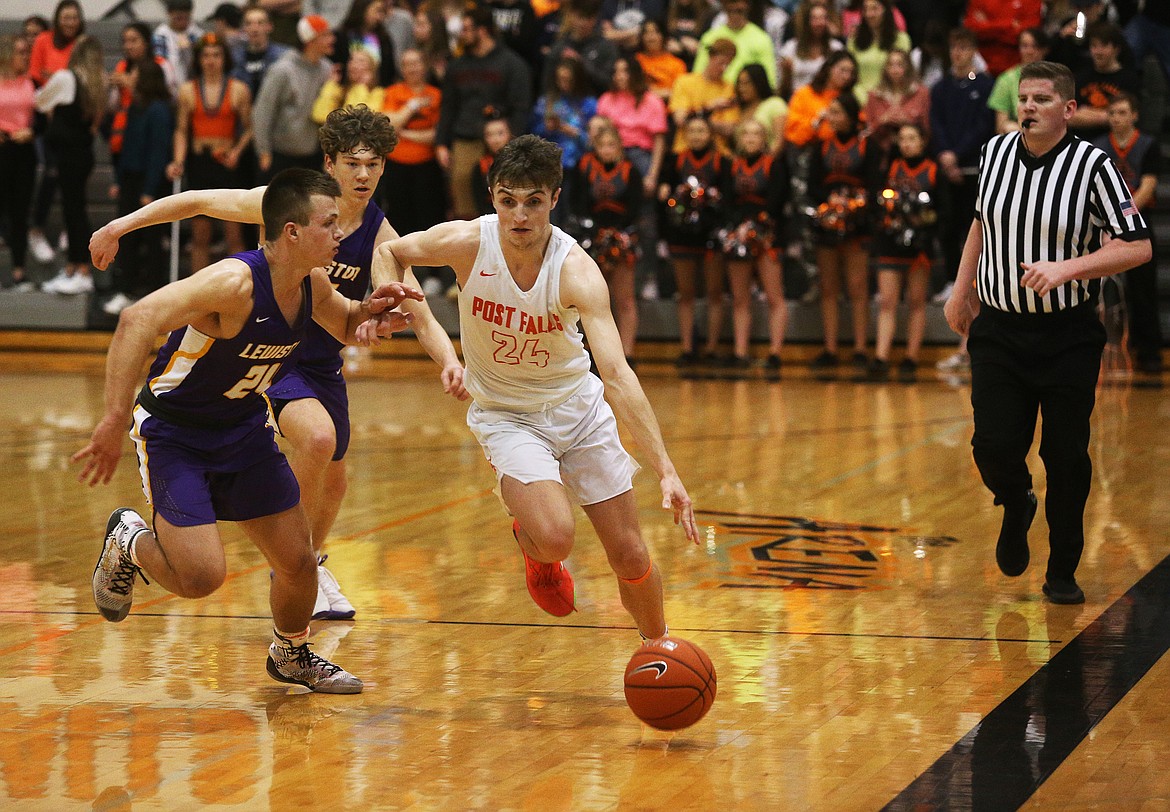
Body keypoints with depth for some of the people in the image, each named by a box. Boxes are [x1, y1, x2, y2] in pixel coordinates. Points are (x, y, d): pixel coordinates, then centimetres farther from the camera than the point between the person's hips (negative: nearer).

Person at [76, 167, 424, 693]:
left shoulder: (312, 284, -6)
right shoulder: (236, 282, -31)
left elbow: (346, 327, 17)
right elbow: (137, 321, -41)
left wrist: (371, 311, -8)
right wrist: (114, 423, -45)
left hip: (245, 428, 7)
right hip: (173, 433, -7)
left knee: (298, 561, 7)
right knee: (201, 576, -18)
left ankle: (291, 655, 36)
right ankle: (129, 543, 14)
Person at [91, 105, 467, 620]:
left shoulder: (380, 238, -12)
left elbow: (421, 317, -15)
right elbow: (197, 202, -8)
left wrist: (449, 362, -34)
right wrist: (120, 226, -8)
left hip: (320, 362, 4)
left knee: (333, 478, 15)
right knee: (318, 437, -29)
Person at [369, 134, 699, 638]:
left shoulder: (575, 270, -26)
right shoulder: (466, 243, -21)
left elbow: (617, 375, -35)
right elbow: (390, 252, 2)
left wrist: (666, 472, -44)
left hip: (579, 406, 1)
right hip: (506, 415, -1)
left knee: (631, 558, 4)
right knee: (554, 537, -26)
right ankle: (533, 547, 12)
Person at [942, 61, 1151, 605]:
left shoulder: (1093, 166, -11)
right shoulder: (994, 153, 3)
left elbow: (1138, 247, -14)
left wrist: (1067, 267, -25)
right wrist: (963, 289, 20)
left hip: (1069, 335, -3)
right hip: (998, 330, 3)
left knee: (1066, 458, 0)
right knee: (995, 447, -6)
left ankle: (1063, 572, 18)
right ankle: (1016, 508, 29)